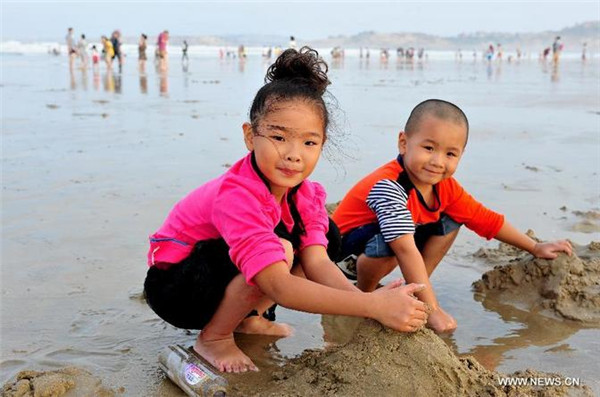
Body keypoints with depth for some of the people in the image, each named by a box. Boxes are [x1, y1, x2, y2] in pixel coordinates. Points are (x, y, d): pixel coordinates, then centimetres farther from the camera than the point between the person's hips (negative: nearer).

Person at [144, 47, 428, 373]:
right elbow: (278, 286, -41)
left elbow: (317, 263, -19)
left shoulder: (305, 194, -9)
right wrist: (373, 306, -46)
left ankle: (248, 317, 5)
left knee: (326, 234, -6)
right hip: (172, 286, -7)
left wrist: (365, 299, -39)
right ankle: (213, 337, -10)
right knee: (279, 249, -33)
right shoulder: (236, 196, -34)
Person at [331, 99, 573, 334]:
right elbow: (406, 250, -44)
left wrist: (536, 248, 6)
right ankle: (363, 295, -6)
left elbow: (485, 219, 3)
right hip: (345, 249, -7)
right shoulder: (388, 187, -37)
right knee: (388, 244, -37)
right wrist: (432, 310, -47)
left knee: (450, 222, 0)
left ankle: (414, 291, 4)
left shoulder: (445, 186, -10)